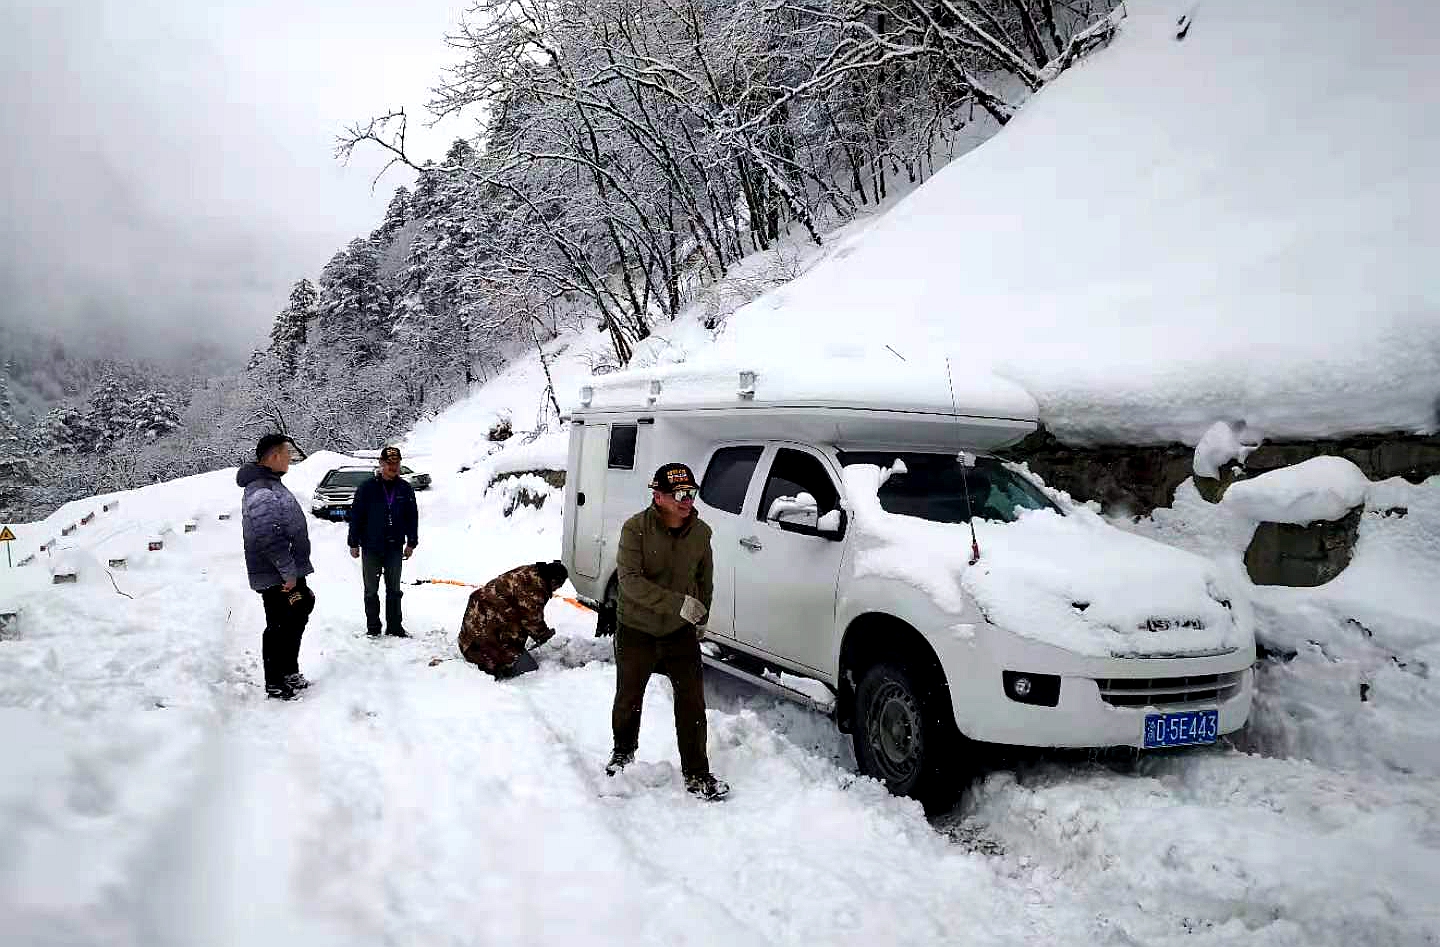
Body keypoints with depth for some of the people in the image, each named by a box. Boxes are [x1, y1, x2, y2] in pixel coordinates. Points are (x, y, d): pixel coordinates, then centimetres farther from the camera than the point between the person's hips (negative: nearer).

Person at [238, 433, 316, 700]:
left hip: (289, 573, 11)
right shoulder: (262, 493, -22)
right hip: (278, 577, -11)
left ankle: (289, 673, 34)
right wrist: (289, 572, -22)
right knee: (280, 628, -1)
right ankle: (275, 685, 10)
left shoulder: (271, 485, 15)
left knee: (296, 618, 20)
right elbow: (271, 538, -27)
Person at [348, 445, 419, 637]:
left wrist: (411, 542, 7)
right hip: (371, 547, -2)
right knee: (371, 590, 6)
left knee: (394, 589, 11)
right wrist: (354, 543, -4)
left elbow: (413, 517, 9)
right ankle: (373, 627, 16)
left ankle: (395, 626, 19)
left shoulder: (405, 489, 3)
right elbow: (356, 515, -3)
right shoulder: (368, 488, -6)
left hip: (395, 547, 2)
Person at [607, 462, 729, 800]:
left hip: (681, 633, 2)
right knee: (628, 699, 17)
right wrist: (678, 603, -33)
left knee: (692, 702, 0)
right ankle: (624, 752, 43)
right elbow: (630, 581, -27)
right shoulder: (635, 528, -19)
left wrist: (699, 618, 12)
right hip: (636, 631, -2)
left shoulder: (700, 532, -6)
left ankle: (697, 775, 13)